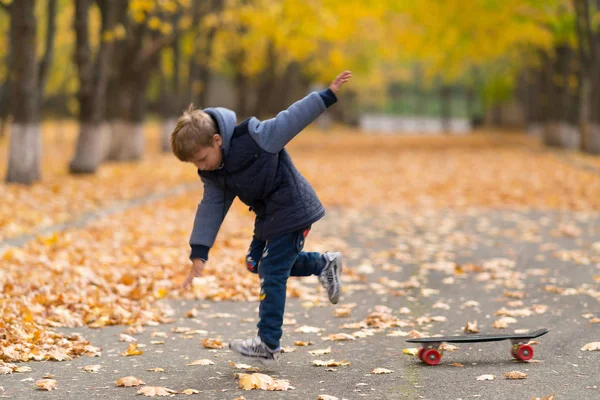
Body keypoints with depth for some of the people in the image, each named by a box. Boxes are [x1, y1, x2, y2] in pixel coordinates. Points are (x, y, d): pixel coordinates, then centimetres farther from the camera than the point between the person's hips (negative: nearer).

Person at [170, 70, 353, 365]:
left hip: (292, 210, -9)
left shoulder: (254, 138, -26)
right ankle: (324, 264, 29)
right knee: (256, 263, 17)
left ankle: (268, 345, 0)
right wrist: (199, 253, -3)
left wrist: (328, 94, -23)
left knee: (271, 272, -8)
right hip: (268, 214, 9)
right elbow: (211, 208, 2)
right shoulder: (211, 172, -3)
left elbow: (292, 119, -22)